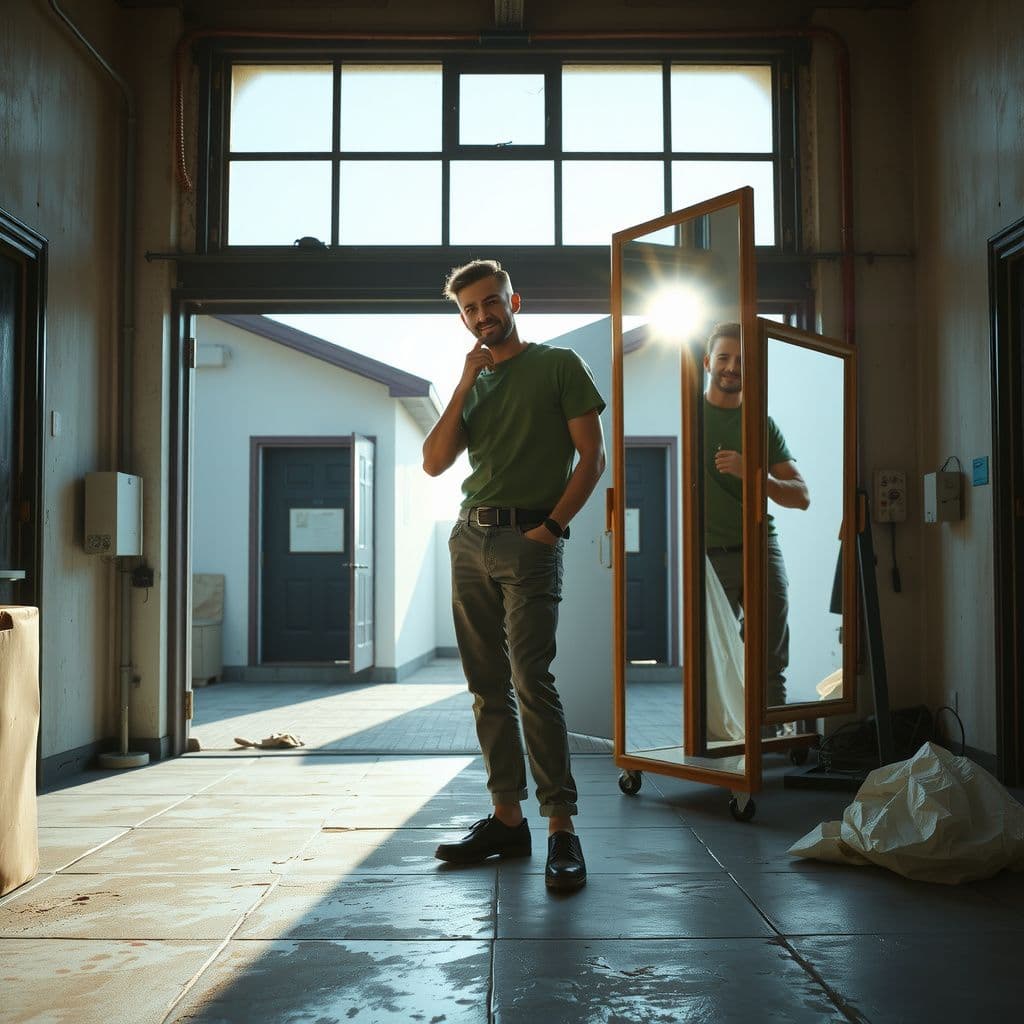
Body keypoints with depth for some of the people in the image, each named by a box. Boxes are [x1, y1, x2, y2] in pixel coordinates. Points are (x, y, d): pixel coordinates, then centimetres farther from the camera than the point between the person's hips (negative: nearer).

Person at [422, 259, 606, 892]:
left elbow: (593, 456, -2)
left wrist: (551, 526, -12)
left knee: (532, 682, -14)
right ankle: (507, 818, 12)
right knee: (487, 687, 6)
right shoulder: (473, 382, 19)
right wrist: (466, 384, 2)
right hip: (469, 539, 6)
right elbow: (434, 462, 7)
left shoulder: (559, 365, 4)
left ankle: (563, 828, -11)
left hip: (527, 540, -6)